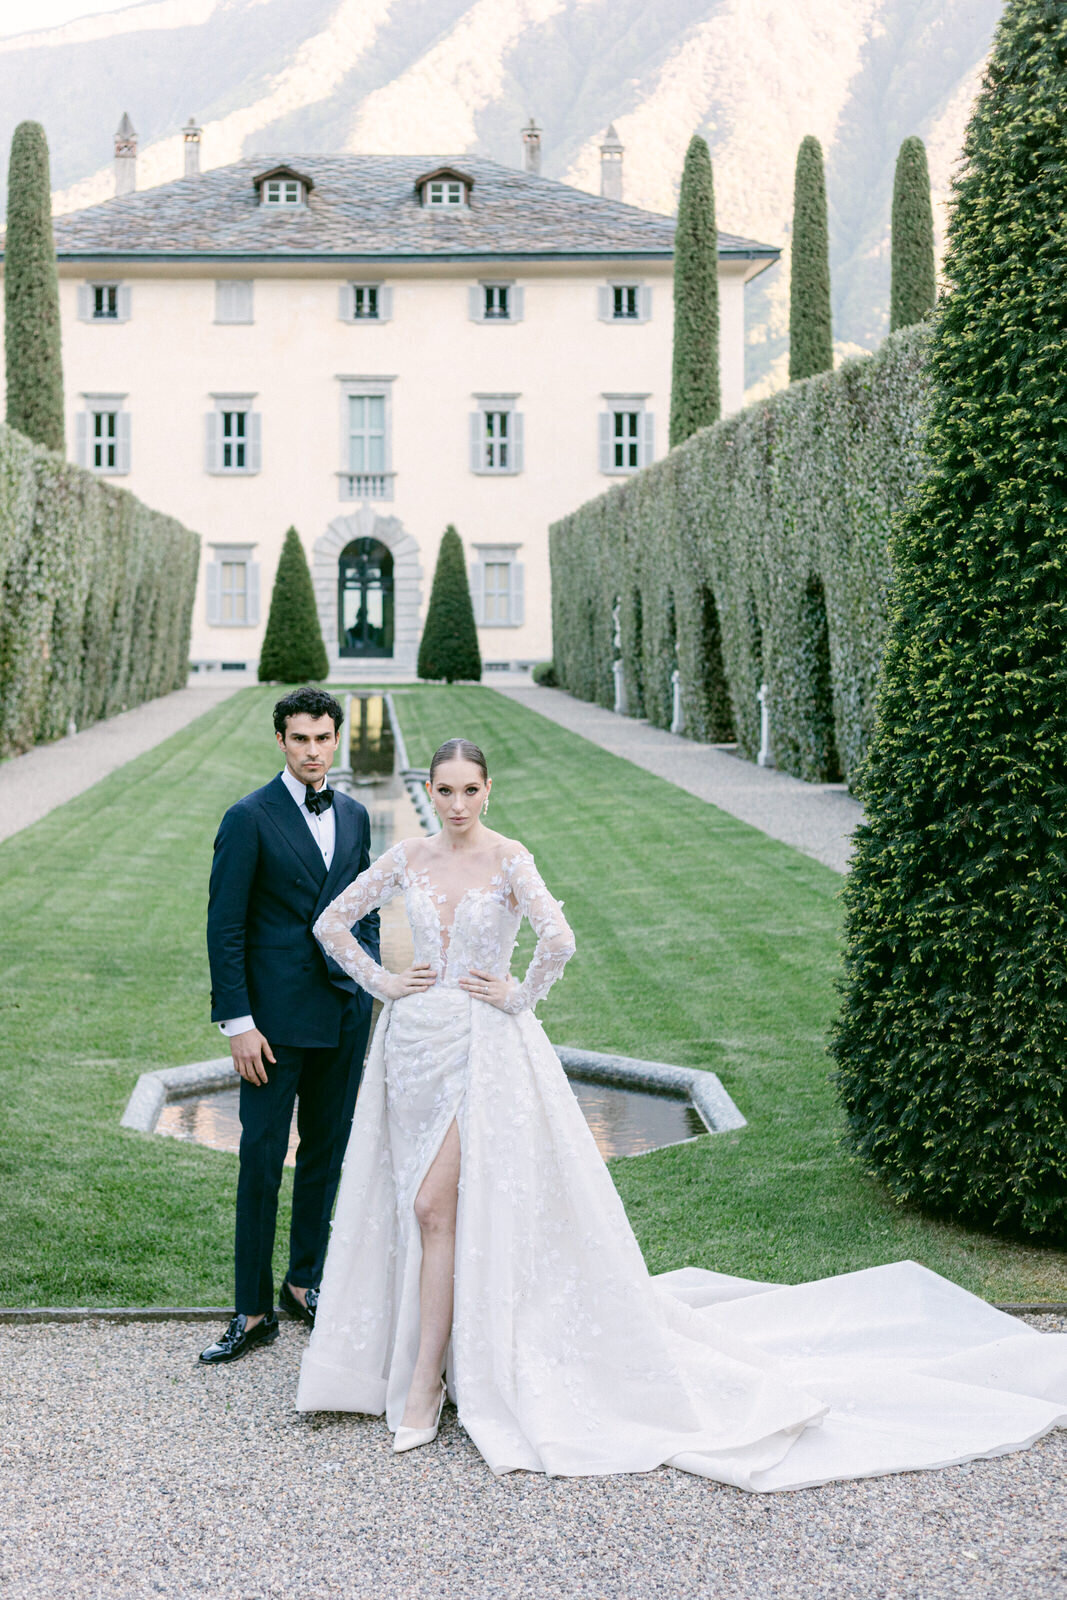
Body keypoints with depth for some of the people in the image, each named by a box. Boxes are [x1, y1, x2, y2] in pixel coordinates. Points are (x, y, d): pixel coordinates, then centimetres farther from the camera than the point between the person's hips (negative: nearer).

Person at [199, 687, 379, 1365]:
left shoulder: (354, 815, 10)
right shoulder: (249, 819, -7)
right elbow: (225, 928, -8)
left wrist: (370, 996, 10)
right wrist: (237, 1022, -13)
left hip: (344, 1018, 5)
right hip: (276, 1017, -5)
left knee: (326, 1154, 13)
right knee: (262, 1161, -2)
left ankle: (306, 1282, 27)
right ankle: (254, 1310, 6)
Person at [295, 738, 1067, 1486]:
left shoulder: (507, 859, -10)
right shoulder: (408, 857, 3)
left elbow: (559, 940, -24)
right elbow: (331, 923, 11)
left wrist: (518, 995, -13)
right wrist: (379, 980, 3)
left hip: (484, 1046, -5)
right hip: (414, 1039, 5)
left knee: (435, 1204, -11)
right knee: (415, 1207, 8)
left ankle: (425, 1380, -2)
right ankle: (424, 1358, 23)